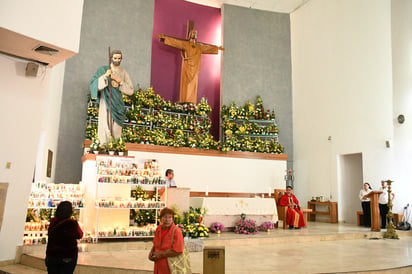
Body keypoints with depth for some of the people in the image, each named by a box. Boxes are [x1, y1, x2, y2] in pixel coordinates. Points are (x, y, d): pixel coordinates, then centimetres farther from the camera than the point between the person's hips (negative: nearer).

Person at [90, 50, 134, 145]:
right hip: (105, 102, -1)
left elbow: (130, 91, 0)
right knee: (104, 128, -6)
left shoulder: (124, 73, 5)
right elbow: (94, 84, -10)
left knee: (116, 129, 3)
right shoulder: (102, 70, 1)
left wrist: (120, 81, -13)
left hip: (117, 104, 2)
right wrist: (105, 76, -23)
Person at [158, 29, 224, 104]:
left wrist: (218, 48, 35)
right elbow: (174, 41, 1)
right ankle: (185, 102, -14)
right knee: (186, 84, -10)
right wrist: (164, 37, -6)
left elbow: (209, 47, 29)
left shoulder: (200, 46, 19)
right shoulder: (184, 44, 7)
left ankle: (191, 102, -6)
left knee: (193, 85, -3)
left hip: (194, 68, 4)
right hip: (186, 67, -3)